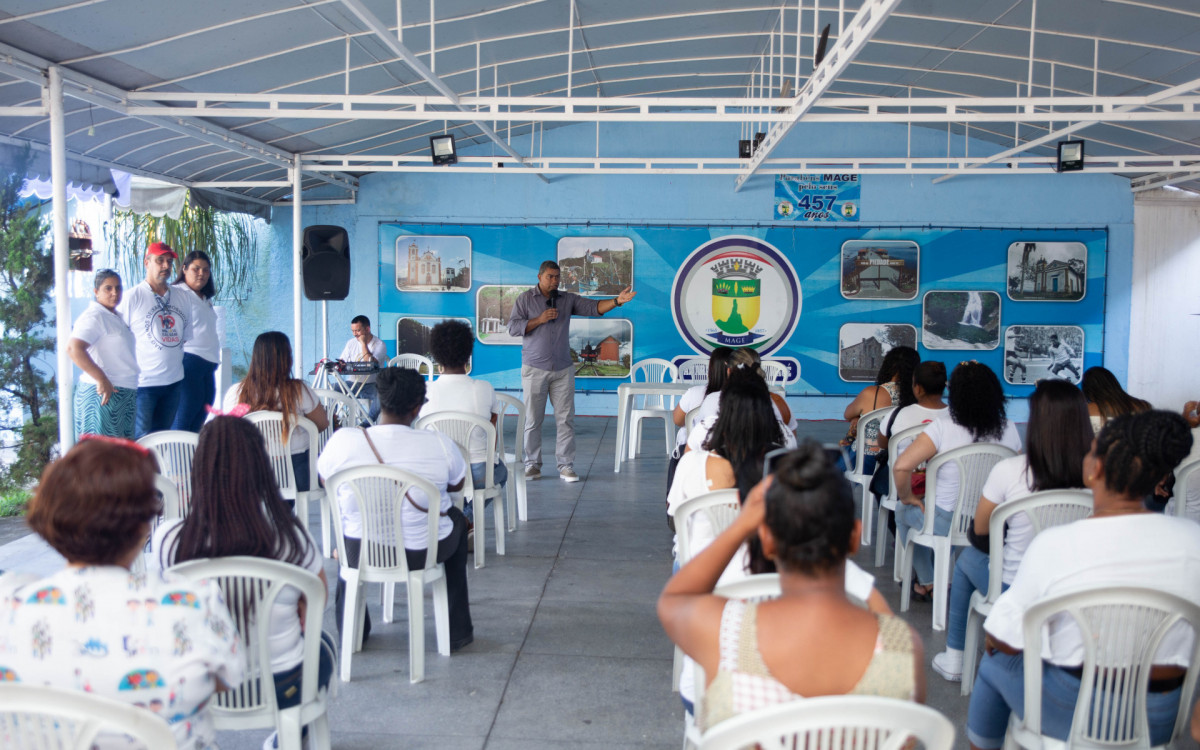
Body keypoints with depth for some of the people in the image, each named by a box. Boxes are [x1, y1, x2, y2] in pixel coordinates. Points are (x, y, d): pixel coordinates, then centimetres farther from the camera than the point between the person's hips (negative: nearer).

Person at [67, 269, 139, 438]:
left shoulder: (116, 316, 17)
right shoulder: (94, 316, -13)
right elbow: (74, 349, -26)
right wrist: (101, 379, -26)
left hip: (124, 394, 10)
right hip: (105, 393, -10)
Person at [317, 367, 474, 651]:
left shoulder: (343, 441, -17)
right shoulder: (439, 444, -17)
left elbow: (325, 479, 4)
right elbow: (458, 484, 2)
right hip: (421, 553, -1)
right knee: (457, 520, 32)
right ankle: (458, 630, 35)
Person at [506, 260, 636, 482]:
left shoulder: (568, 299, 9)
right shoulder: (525, 299, 3)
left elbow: (594, 307, 0)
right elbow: (513, 327, -5)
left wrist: (617, 301, -16)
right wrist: (540, 320, -14)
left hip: (563, 370, 2)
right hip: (535, 369, -2)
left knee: (566, 418, -1)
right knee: (533, 419, 2)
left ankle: (566, 466, 4)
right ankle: (532, 464, 14)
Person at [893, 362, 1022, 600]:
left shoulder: (942, 428, -21)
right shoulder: (1009, 429, -7)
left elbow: (901, 466, -26)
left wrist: (907, 497, -7)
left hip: (947, 523, -5)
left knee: (903, 511, 27)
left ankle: (927, 583, 36)